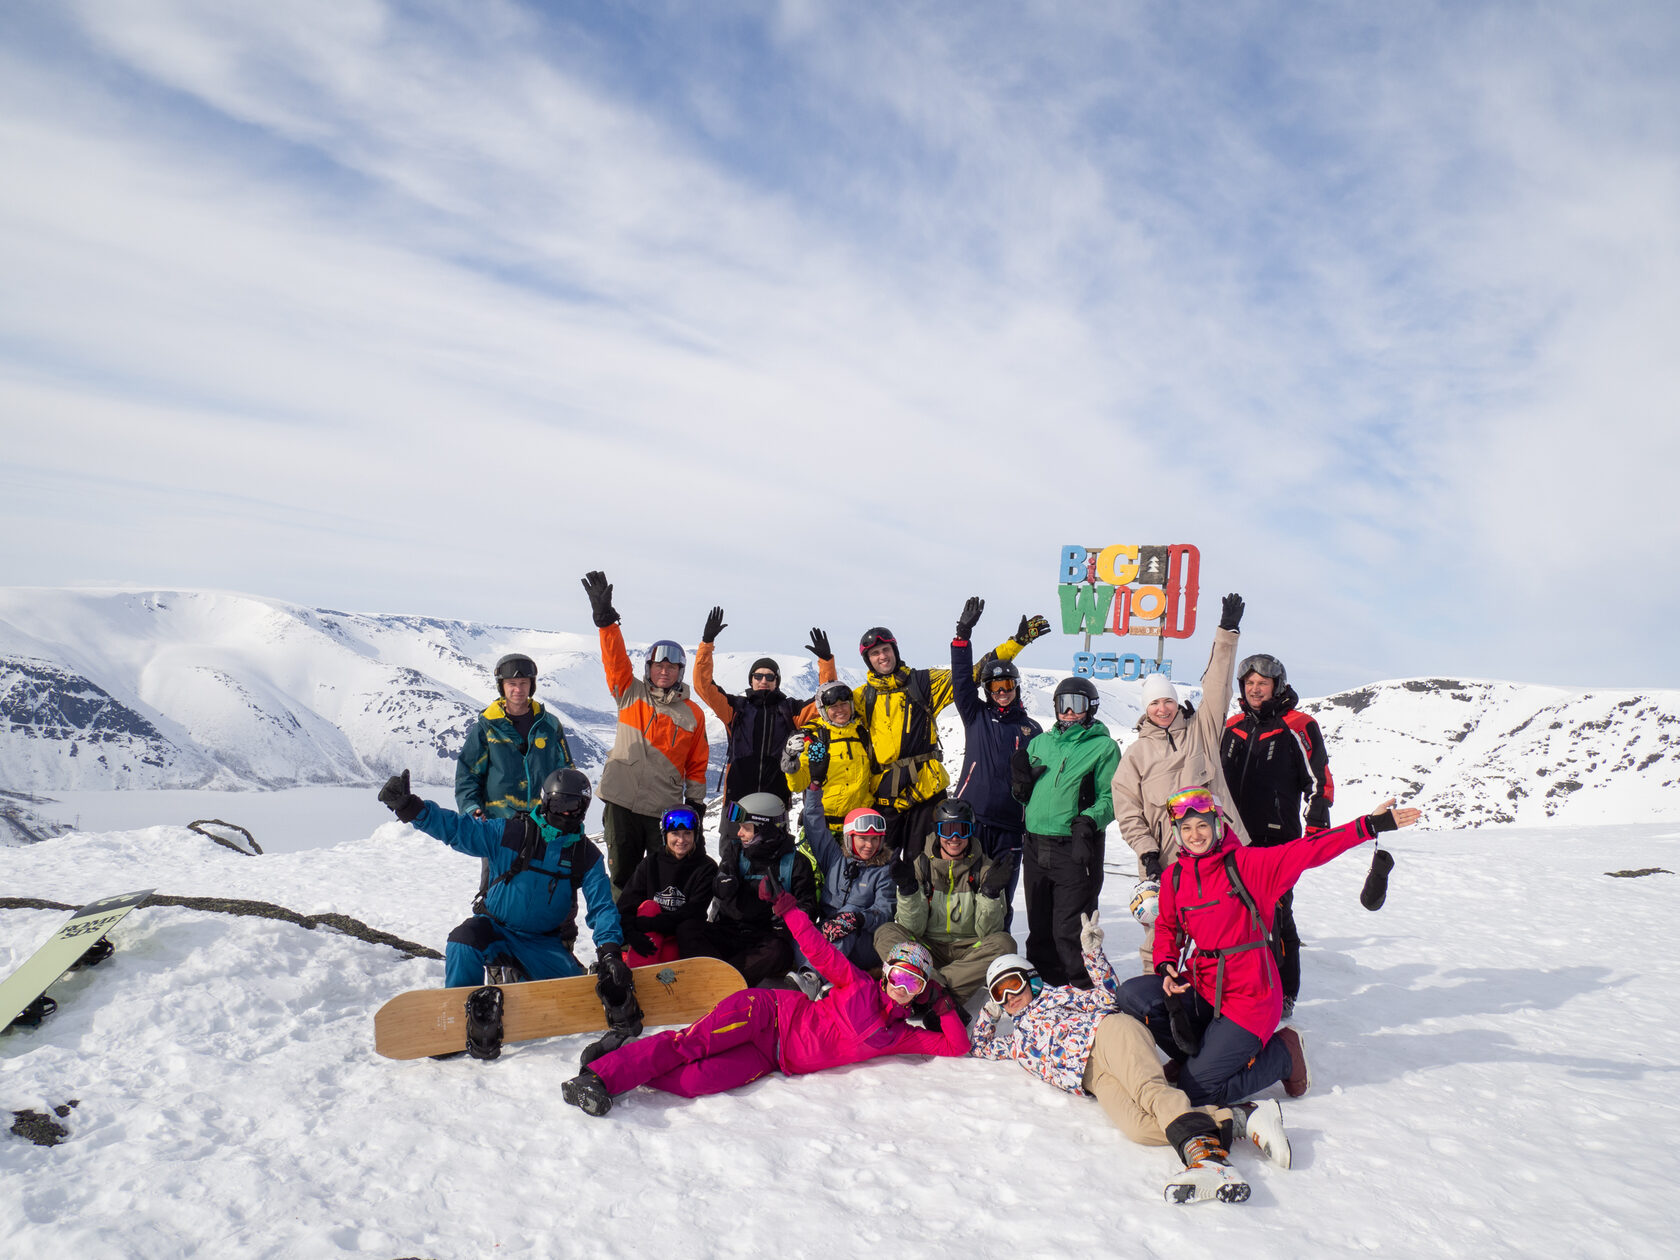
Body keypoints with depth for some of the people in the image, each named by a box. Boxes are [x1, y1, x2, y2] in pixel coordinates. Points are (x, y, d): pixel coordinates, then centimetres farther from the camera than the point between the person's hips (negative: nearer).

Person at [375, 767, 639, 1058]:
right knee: (464, 941, -33)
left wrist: (610, 951, -21)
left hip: (544, 943, 1)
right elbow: (455, 827, -11)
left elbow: (602, 906, -4)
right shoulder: (509, 832, -8)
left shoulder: (586, 855, 0)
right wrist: (409, 807, -26)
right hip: (496, 930, -1)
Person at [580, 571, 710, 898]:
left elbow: (696, 766, 10)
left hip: (665, 810, 0)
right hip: (622, 802, 1)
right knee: (622, 874, 9)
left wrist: (696, 804, 5)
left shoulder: (693, 714, 5)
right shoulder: (631, 694, 6)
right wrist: (605, 618, -20)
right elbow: (615, 659, -8)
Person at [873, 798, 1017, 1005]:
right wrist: (908, 889, -21)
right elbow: (912, 928, -7)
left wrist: (990, 893, -21)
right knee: (885, 933, -25)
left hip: (967, 952, 0)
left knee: (1004, 943, -28)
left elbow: (988, 933, -6)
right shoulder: (921, 865, -1)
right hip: (927, 949, 0)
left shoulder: (984, 868, -1)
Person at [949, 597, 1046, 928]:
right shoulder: (976, 716, 10)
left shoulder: (1031, 729, 12)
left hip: (1010, 825, 1)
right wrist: (963, 635, -9)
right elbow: (962, 680, 0)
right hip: (970, 818, -1)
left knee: (1000, 897, 6)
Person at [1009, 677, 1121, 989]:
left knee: (1070, 930, -4)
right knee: (1039, 927, 14)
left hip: (1075, 848, -5)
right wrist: (1021, 784, 0)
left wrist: (1090, 821, -22)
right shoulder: (1040, 742, 15)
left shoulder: (1103, 746, 0)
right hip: (1035, 845, 5)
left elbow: (1111, 797, -5)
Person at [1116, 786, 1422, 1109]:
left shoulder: (1247, 864, -11)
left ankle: (1282, 1054, 14)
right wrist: (1166, 966, -4)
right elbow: (1167, 928, 16)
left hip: (1246, 998, -5)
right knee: (1133, 994, -18)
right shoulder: (1174, 876, 4)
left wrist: (1370, 826, -26)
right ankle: (1204, 1058, 5)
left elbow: (1307, 850, -18)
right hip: (1198, 991, 5)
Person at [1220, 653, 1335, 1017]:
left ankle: (1284, 994, 10)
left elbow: (1319, 781, -2)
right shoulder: (1231, 728, 14)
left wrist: (1316, 829, -8)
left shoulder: (1298, 727, -2)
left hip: (1277, 840, -5)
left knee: (1275, 916, -3)